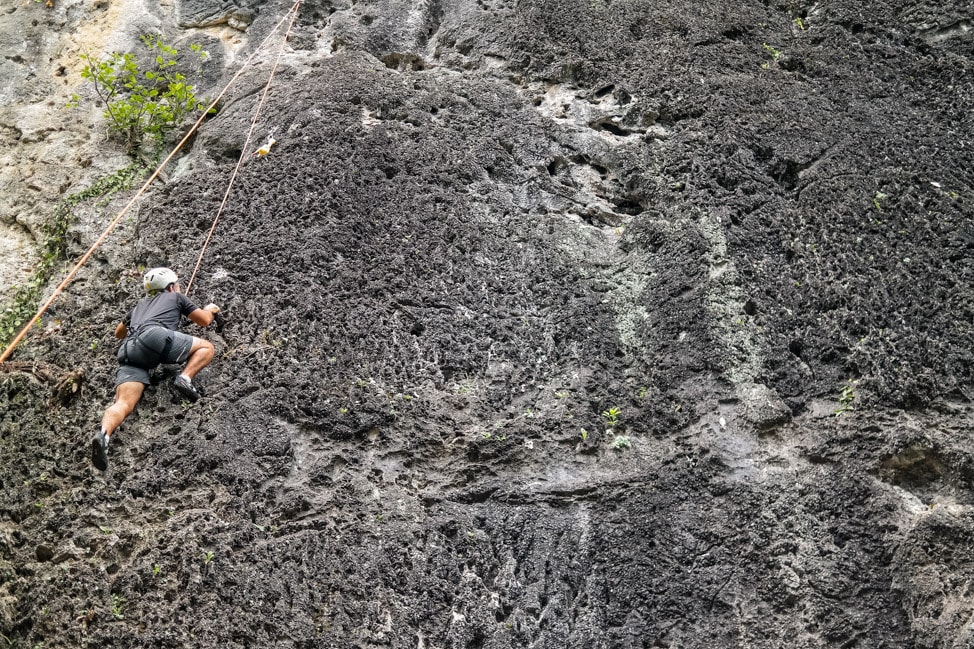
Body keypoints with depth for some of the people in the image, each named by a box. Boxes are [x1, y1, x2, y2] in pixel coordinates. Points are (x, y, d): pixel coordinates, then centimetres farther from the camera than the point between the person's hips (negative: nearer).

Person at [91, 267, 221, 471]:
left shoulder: (141, 304, 42)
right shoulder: (175, 297, 29)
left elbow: (118, 333, 53)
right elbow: (204, 320, 34)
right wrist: (211, 309, 56)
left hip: (127, 351, 5)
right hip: (153, 335, -5)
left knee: (124, 404, -10)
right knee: (206, 347, 11)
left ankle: (103, 434, -39)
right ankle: (185, 379, -14)